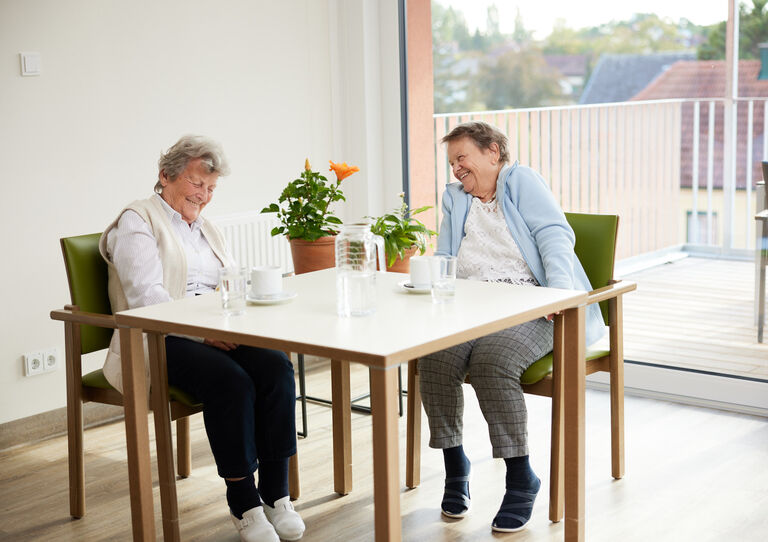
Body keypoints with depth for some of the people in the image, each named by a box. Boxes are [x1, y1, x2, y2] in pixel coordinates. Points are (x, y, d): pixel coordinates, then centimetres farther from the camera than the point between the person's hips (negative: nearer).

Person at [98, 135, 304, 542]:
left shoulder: (207, 230, 26)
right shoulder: (138, 220, 1)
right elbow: (145, 296, -12)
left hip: (216, 334, 7)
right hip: (161, 340, -6)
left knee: (276, 366, -23)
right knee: (231, 380, -33)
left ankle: (275, 494, -17)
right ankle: (243, 502, -20)